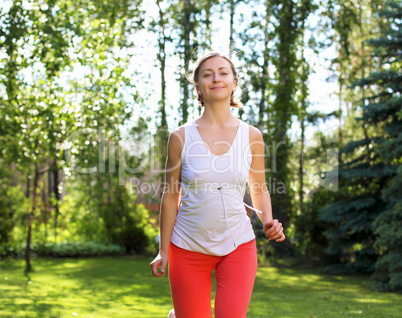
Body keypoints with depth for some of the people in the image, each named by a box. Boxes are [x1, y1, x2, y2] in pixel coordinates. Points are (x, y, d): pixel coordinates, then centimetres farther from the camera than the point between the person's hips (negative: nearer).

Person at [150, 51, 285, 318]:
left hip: (238, 245, 1)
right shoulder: (181, 137, -4)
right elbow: (170, 196, 2)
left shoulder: (251, 136, 0)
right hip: (189, 246, -1)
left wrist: (268, 221, -7)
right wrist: (164, 251, 3)